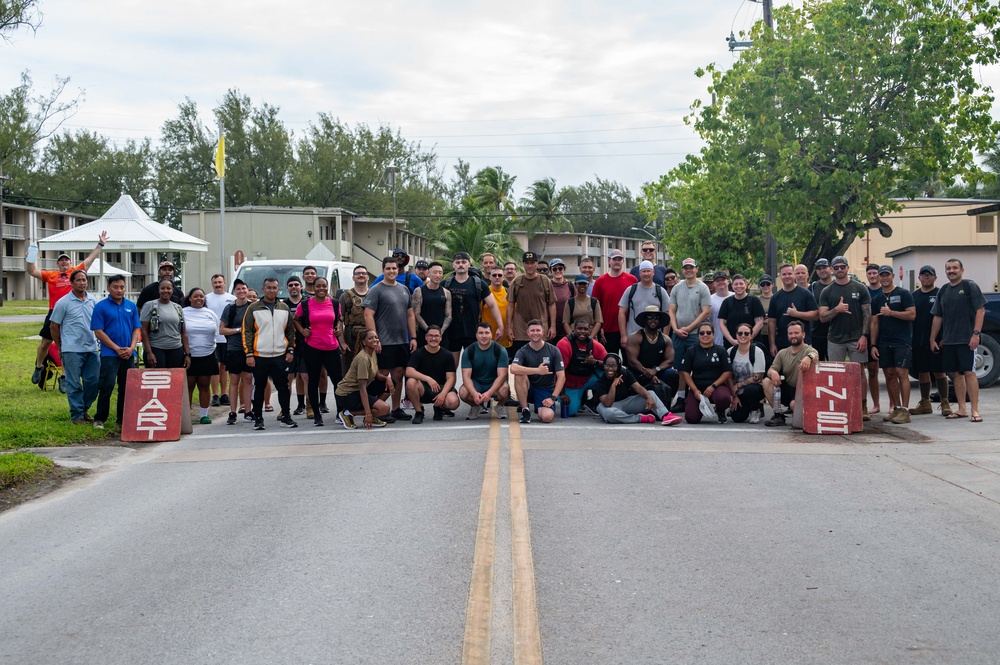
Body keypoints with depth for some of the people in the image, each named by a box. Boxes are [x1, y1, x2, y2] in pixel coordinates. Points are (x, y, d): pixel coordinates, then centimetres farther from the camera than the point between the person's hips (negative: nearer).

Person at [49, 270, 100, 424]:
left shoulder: (93, 301, 10)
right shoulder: (63, 303, -4)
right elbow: (54, 326, 1)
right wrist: (60, 348, 3)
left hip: (91, 349, 5)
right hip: (72, 350, -5)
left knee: (93, 382, 6)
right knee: (74, 384, 0)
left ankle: (84, 409, 23)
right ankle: (77, 415, 8)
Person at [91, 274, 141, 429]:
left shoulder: (131, 306, 10)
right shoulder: (101, 307, -3)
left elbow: (136, 329, 10)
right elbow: (98, 332, -7)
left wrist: (131, 348, -6)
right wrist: (117, 349, -12)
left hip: (128, 354, 4)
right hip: (109, 353, -4)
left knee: (127, 387, 8)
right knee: (107, 385, -11)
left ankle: (123, 419, 17)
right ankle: (99, 419, -1)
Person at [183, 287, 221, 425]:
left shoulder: (210, 314, 10)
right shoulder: (183, 313, 2)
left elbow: (217, 332, 13)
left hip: (207, 355, 3)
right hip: (188, 355, -2)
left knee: (204, 385, 6)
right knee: (188, 385, -1)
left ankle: (204, 414, 12)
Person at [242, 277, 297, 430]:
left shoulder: (284, 308, 10)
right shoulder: (254, 308, 1)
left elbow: (291, 330, 14)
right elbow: (247, 331, -1)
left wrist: (290, 350, 5)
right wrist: (249, 354, -7)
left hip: (280, 356, 2)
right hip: (259, 356, -2)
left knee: (283, 387, 3)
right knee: (259, 388, 5)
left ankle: (286, 416, 13)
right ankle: (258, 418, 13)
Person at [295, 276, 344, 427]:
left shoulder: (335, 304, 7)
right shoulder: (304, 305, -1)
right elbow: (296, 320, 13)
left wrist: (339, 329, 5)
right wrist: (302, 330, -3)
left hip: (332, 347, 2)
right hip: (312, 348, -1)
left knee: (337, 379, -2)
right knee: (313, 381, 5)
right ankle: (317, 415, 15)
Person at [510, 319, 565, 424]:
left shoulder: (553, 351, -4)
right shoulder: (523, 351, -6)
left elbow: (561, 376, -6)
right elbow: (513, 369, -28)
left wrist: (553, 398, -16)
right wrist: (537, 370, -33)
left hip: (546, 389, 1)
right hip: (528, 389, 0)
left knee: (547, 417, -27)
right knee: (519, 374, -32)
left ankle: (540, 409, 15)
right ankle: (525, 411, -17)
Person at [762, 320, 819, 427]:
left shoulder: (809, 350, -5)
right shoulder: (782, 353, 10)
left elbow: (815, 356, -30)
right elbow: (770, 370, 2)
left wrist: (809, 357, -56)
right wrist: (773, 372, -25)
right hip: (786, 390, 5)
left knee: (794, 405, -36)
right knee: (767, 381, -18)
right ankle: (778, 415, -12)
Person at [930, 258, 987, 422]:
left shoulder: (970, 286, -2)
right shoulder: (943, 291, 15)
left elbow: (980, 310, -7)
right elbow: (937, 317, 18)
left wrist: (976, 334, -15)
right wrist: (933, 339, 13)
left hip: (966, 339, -6)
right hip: (948, 340, 6)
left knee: (969, 372, -9)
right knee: (956, 373, 7)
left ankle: (975, 411, -9)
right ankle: (961, 409, 13)